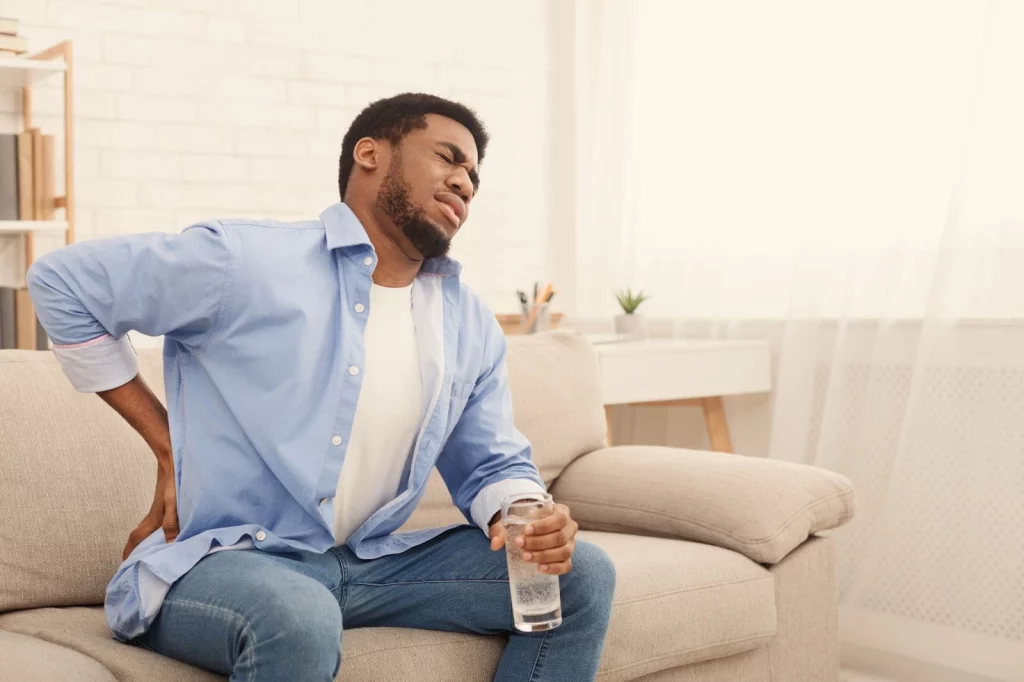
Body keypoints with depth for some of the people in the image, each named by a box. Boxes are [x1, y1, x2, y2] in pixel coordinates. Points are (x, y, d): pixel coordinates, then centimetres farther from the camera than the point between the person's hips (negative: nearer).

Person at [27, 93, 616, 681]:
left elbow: (495, 464, 15)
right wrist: (167, 444, -5)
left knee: (582, 575, -6)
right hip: (216, 563, -5)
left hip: (369, 566, 6)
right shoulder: (242, 262, -10)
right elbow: (61, 280, -3)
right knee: (296, 616, -40)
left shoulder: (472, 326, 7)